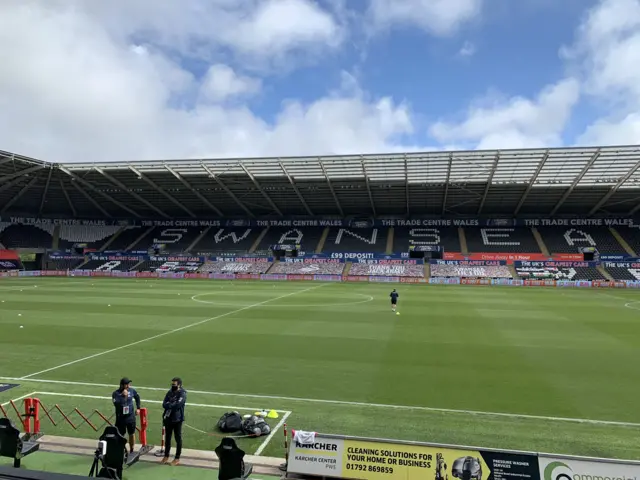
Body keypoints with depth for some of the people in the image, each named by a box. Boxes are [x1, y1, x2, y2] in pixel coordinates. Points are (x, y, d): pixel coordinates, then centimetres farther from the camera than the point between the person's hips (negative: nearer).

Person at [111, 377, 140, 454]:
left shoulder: (132, 390, -5)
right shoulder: (116, 393, -15)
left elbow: (137, 397, 14)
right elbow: (116, 403, -32)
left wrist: (138, 408, 12)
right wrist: (123, 395, -33)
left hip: (131, 417, 3)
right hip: (121, 418, -3)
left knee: (132, 434, 15)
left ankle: (131, 451, 32)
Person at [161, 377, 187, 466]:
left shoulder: (182, 393, -12)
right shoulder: (169, 392, 5)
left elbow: (178, 404, -24)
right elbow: (164, 404, -3)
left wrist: (169, 404, -11)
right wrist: (172, 405, -21)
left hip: (177, 419, -5)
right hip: (168, 418, 5)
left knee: (178, 438, 5)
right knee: (167, 437, 16)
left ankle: (177, 458, 17)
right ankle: (166, 456, 31)